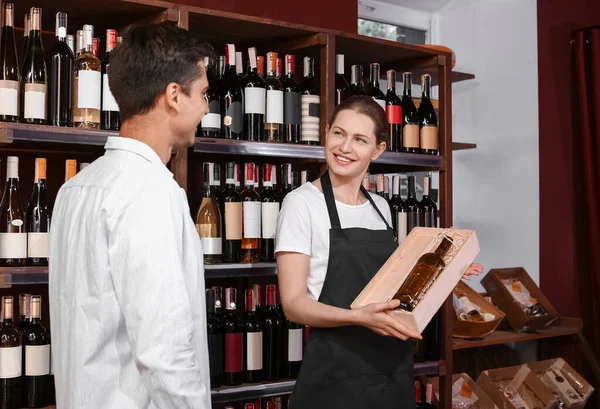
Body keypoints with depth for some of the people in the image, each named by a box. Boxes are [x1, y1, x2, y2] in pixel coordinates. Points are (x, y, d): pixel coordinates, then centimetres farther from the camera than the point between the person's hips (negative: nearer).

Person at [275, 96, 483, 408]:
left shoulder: (380, 207, 8)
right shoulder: (302, 203, -10)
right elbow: (294, 304, -15)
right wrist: (358, 317, -29)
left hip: (393, 369, 6)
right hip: (336, 373, -6)